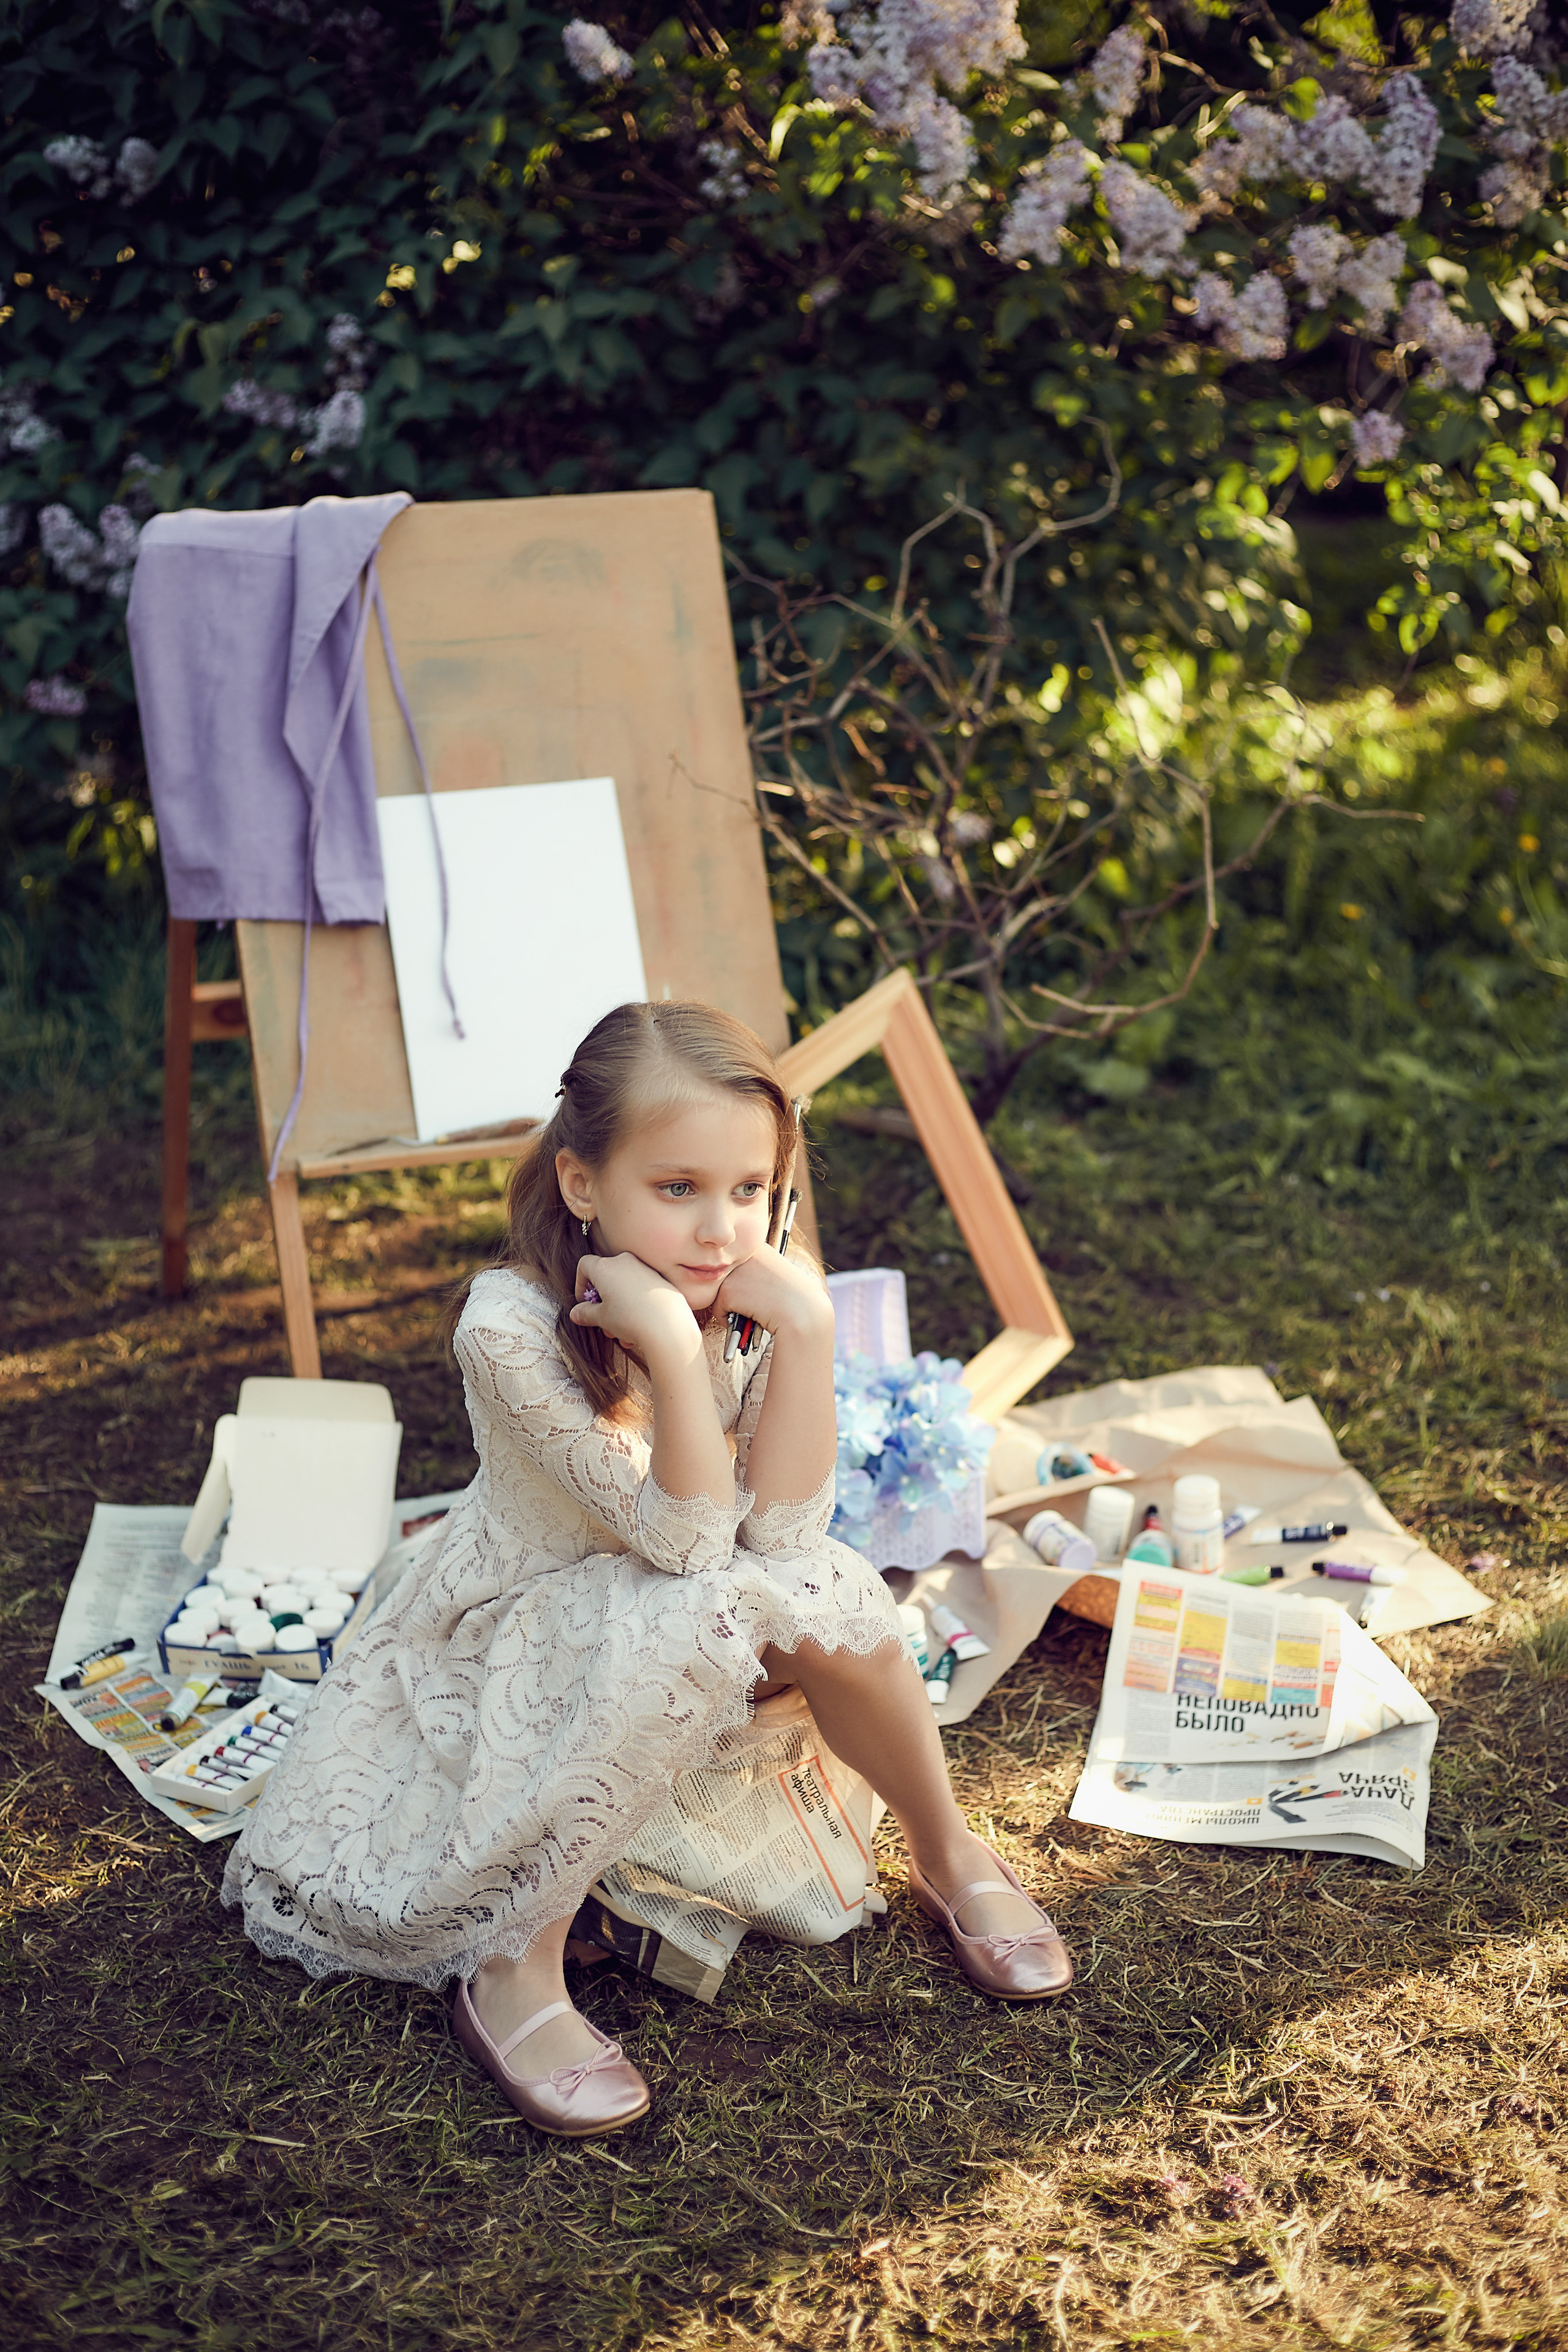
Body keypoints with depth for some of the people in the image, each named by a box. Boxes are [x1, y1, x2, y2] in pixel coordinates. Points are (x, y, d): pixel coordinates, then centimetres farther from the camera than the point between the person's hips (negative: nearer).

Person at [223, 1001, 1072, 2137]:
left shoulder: (746, 1289, -14)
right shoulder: (513, 1327, -29)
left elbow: (781, 1530, -22)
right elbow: (686, 1541, -29)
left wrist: (806, 1328, -31)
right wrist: (670, 1347, -42)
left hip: (672, 1655, 5)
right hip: (516, 1638, -4)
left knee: (826, 1593, -24)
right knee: (695, 1620, -33)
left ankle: (952, 1854, 3)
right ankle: (514, 1966, -22)